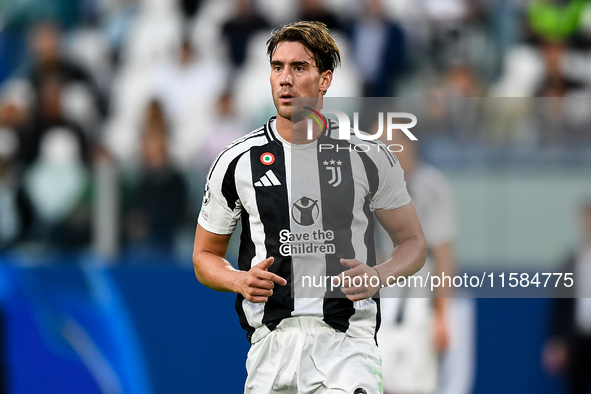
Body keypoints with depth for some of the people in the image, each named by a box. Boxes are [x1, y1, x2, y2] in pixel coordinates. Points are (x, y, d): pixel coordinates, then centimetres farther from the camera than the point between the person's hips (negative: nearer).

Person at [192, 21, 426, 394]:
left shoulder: (370, 157, 5)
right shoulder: (236, 162, 6)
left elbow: (413, 242, 14)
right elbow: (205, 256, 15)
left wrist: (378, 275, -7)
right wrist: (240, 281, -6)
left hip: (347, 339, -2)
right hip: (271, 344, 2)